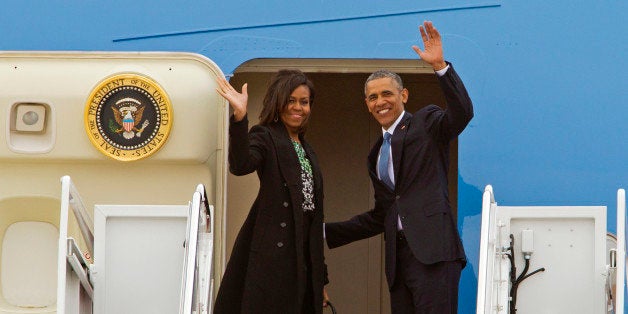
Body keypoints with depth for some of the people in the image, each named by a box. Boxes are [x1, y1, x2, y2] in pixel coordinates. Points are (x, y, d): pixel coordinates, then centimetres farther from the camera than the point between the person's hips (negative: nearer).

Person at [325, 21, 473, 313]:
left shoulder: (426, 123, 5)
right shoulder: (376, 154, 24)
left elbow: (462, 112, -16)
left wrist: (440, 66, -25)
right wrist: (326, 231, 24)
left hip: (432, 251, -7)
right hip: (398, 254, 7)